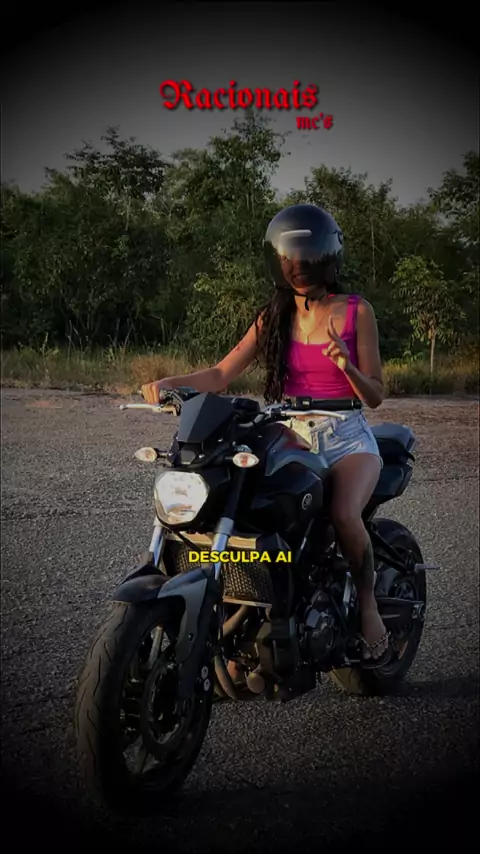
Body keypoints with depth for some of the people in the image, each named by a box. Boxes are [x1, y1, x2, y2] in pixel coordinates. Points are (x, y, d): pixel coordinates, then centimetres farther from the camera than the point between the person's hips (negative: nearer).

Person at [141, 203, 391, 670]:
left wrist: (347, 364, -20)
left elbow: (375, 396, 1)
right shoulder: (273, 317, 11)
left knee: (344, 514, -34)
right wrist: (169, 383, -16)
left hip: (347, 438, -3)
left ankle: (368, 604, -6)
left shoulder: (356, 311, 1)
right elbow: (220, 374, 1)